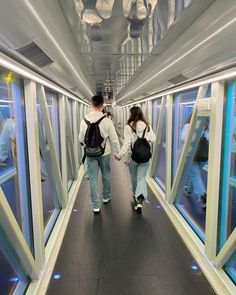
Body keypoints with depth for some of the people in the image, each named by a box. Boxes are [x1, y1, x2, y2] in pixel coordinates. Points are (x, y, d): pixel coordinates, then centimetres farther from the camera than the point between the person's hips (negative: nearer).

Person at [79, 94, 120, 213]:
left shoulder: (85, 120, -8)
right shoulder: (107, 120, -15)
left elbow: (81, 139, 1)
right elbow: (114, 139, -10)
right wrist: (117, 152, 3)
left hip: (90, 153, 1)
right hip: (104, 153, -1)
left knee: (93, 178, 7)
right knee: (106, 175, 20)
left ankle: (96, 205, 11)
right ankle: (106, 197, 39)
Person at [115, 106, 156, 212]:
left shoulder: (128, 127, -11)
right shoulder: (147, 126, -3)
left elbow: (127, 143, -18)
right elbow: (153, 139, 2)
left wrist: (120, 155, -15)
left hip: (132, 156, -1)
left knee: (134, 177, 20)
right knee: (141, 178, 3)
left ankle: (136, 194, 41)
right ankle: (140, 198, -16)